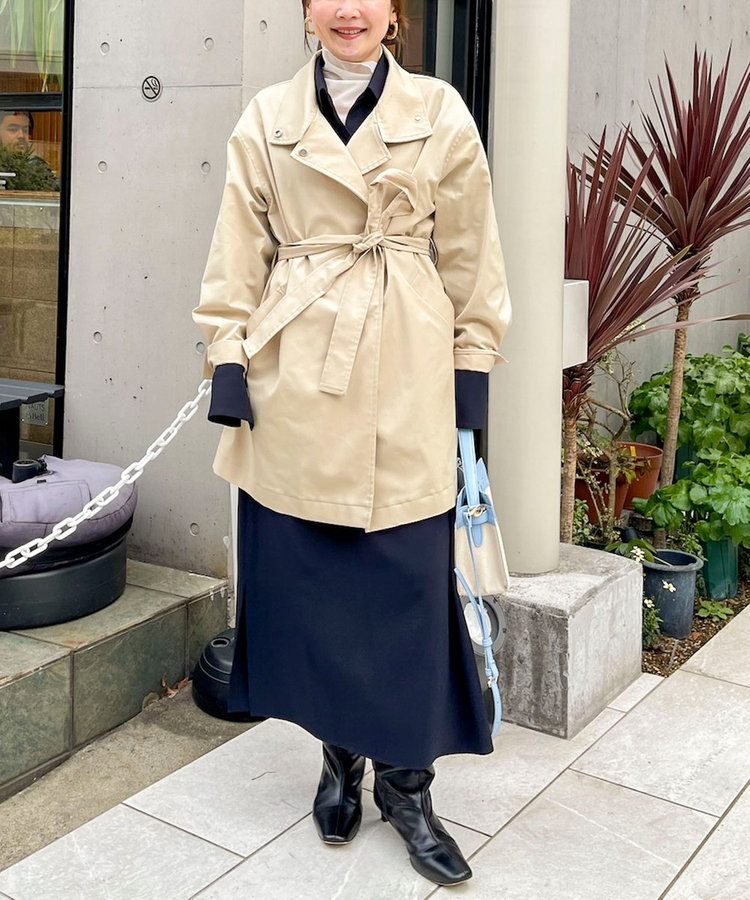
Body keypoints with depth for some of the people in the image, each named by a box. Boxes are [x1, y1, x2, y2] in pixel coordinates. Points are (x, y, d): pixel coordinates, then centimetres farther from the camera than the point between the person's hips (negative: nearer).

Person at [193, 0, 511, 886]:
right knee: (310, 572, 8)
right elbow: (238, 257, 6)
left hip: (405, 377, -1)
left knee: (407, 576, 1)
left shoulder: (441, 113, 4)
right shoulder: (267, 118, 7)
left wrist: (471, 369, 2)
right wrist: (229, 363, -1)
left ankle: (406, 781, 19)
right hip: (298, 377, 1)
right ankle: (340, 756, 30)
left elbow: (470, 257, 6)